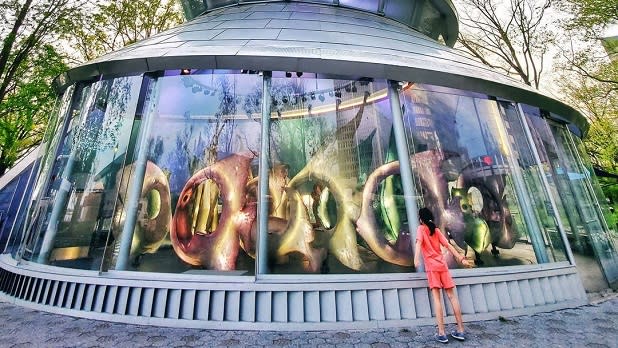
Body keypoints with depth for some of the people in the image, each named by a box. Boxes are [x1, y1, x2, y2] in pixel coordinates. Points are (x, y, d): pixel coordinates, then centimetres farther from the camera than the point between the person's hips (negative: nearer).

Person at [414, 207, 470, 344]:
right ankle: (460, 330, 14)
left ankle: (441, 333, -9)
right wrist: (461, 258, 3)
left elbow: (419, 243, -17)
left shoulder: (421, 228, 0)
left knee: (436, 297, -7)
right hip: (442, 265, 5)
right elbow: (448, 246, 5)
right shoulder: (437, 230, 13)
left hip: (431, 266, -5)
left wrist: (416, 258, -29)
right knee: (452, 296, 9)